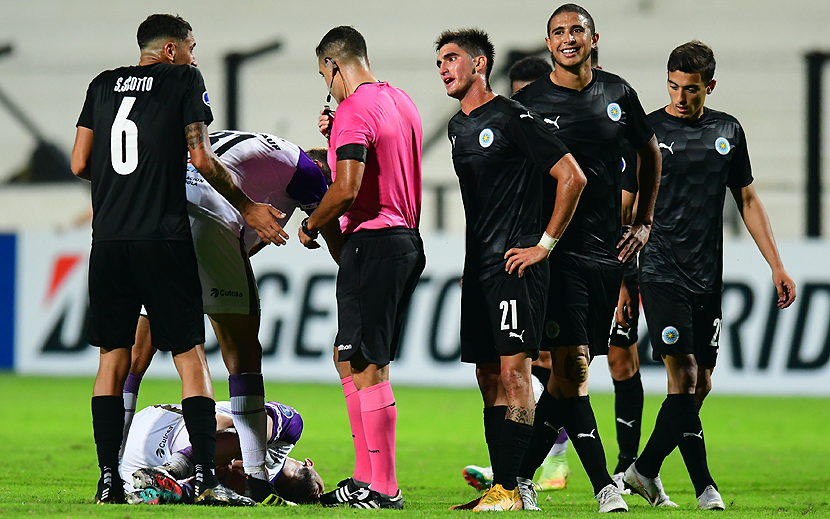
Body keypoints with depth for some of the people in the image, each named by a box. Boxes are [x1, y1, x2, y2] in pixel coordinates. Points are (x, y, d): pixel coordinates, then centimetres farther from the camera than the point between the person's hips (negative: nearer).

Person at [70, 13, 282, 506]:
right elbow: (202, 159, -4)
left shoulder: (104, 85, 14)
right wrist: (248, 207, 6)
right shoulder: (184, 80, 2)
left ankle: (109, 480, 4)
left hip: (109, 239, 4)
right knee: (190, 355, 0)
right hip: (163, 238, -4)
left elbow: (80, 164, 10)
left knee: (113, 356, 9)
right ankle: (207, 478, -8)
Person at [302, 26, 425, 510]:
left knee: (368, 367, -6)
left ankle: (384, 488, -6)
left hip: (372, 243, -10)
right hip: (407, 239, 10)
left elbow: (347, 189, -21)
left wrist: (310, 225, -5)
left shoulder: (354, 112, -14)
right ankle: (365, 476, 19)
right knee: (352, 357, 17)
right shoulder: (402, 102, 15)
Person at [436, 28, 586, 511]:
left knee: (513, 371, -12)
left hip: (515, 265, -9)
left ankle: (510, 489, -16)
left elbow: (572, 178, -11)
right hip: (477, 268, 9)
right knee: (490, 377, 7)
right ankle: (503, 488, 8)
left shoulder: (513, 118, -9)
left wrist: (545, 244, -10)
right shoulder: (458, 127, 17)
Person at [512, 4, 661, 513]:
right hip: (555, 250, -4)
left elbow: (650, 154, 24)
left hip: (607, 252, 4)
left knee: (570, 373, 5)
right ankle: (604, 487, -12)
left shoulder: (617, 93, 8)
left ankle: (521, 477, 14)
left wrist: (644, 223, 18)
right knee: (572, 366, -14)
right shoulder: (530, 102, -2)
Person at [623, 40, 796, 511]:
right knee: (683, 378, -13)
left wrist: (777, 266, 13)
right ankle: (704, 485, -10)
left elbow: (747, 200, 17)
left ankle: (645, 469, 19)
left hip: (708, 278, 5)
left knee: (701, 385, 4)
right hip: (661, 273, -5)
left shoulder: (728, 131, 10)